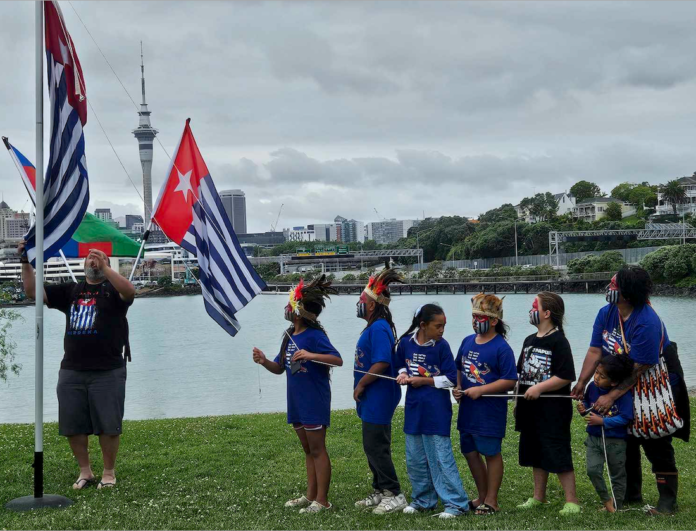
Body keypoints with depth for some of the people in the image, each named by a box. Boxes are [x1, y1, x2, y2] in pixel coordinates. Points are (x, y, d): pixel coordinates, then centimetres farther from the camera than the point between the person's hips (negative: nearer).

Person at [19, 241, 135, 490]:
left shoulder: (112, 289, 2)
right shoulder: (70, 290, 14)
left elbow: (129, 291, -22)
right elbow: (33, 292, 8)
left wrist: (104, 268, -33)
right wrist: (26, 263, -5)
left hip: (108, 372, -4)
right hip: (71, 371, 4)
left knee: (108, 426, 0)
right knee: (72, 426, 7)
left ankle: (109, 473, 15)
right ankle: (85, 471, 22)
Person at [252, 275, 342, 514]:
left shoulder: (314, 336, -16)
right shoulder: (289, 335, 8)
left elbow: (338, 360, -25)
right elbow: (279, 368, 12)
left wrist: (311, 355, -37)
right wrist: (264, 362, -8)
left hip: (315, 402, -8)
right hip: (296, 401, 8)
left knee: (317, 450, 0)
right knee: (308, 450, 16)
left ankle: (322, 500, 7)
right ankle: (311, 495, 25)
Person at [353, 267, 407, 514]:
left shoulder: (379, 328, -18)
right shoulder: (374, 327, 13)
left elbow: (382, 362, -28)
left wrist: (361, 385, -18)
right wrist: (361, 386, 13)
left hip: (378, 399, -10)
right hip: (372, 400, 10)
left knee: (376, 447, -5)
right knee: (372, 446, 16)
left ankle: (395, 495, 3)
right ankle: (380, 492, 25)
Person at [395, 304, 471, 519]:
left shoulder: (441, 346, -10)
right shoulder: (406, 343, 0)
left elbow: (451, 379, -10)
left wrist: (424, 381, -11)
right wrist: (403, 375, -3)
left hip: (436, 410, -5)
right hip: (414, 407, 5)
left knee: (441, 458, -4)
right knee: (414, 458, 12)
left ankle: (457, 503, 4)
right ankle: (422, 499, 27)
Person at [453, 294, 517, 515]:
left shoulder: (501, 348, -14)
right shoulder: (468, 341, 7)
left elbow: (510, 381, -17)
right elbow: (459, 368, 20)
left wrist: (480, 390, -21)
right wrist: (457, 387, 1)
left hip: (490, 412, -7)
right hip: (467, 410, 8)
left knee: (491, 454, 5)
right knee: (470, 452, 15)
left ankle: (491, 501, 16)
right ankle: (482, 496, 31)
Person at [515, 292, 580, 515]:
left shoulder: (558, 341, -12)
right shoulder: (529, 341, 13)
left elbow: (566, 377, -18)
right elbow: (521, 373, 19)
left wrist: (539, 387, -21)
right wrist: (518, 401, 15)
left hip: (553, 409, -8)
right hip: (531, 409, 8)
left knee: (559, 455, -6)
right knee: (537, 455, 15)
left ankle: (572, 501, 0)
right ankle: (538, 497, 25)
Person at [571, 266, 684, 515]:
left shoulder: (647, 323, -30)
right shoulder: (606, 313, -6)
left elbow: (638, 370, -27)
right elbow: (595, 351, -6)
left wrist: (611, 397, -26)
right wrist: (581, 384, -15)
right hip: (626, 393, 8)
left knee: (657, 447, -2)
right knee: (626, 444, 15)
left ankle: (667, 502, 10)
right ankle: (631, 496, 30)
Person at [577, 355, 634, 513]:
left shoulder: (623, 395, -21)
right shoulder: (592, 387, -4)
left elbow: (625, 418, -23)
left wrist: (602, 421, -24)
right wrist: (583, 408, -8)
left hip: (615, 441, -4)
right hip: (594, 437, 4)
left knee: (617, 475, 11)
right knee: (592, 470, -7)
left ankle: (616, 506, 27)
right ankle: (606, 499, 14)